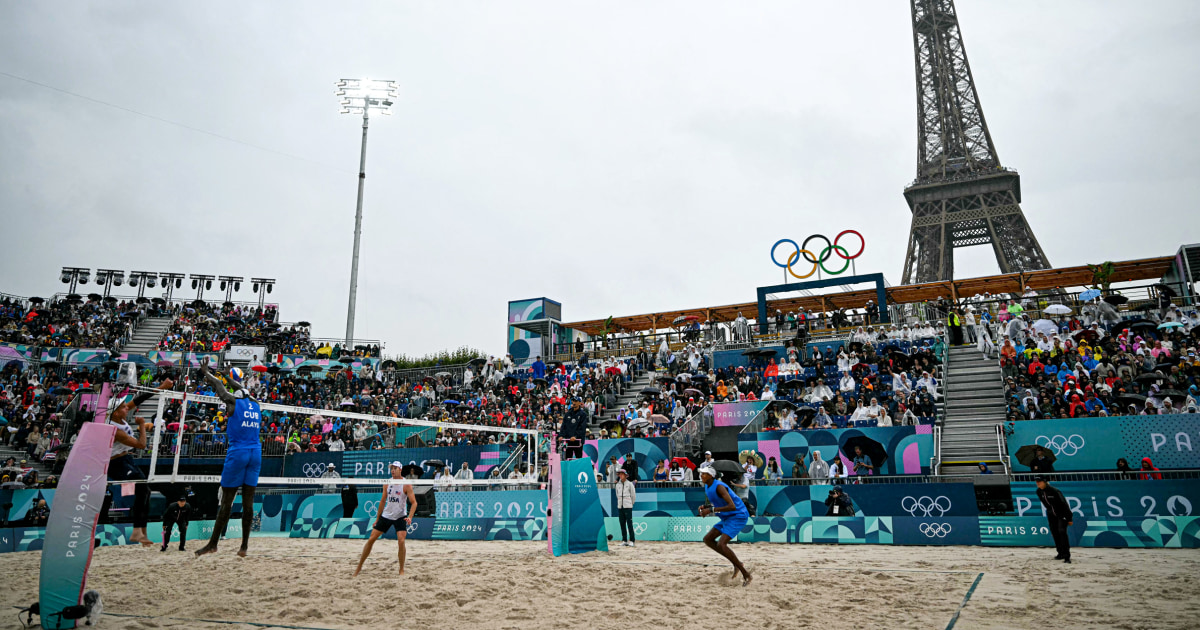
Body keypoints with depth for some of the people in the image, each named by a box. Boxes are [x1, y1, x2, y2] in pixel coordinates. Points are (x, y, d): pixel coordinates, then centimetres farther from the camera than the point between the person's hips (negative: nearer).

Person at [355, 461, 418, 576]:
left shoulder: (406, 485, -12)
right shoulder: (387, 483, 2)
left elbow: (414, 502, -14)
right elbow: (383, 501, 12)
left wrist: (410, 517, -28)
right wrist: (377, 518, 13)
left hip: (400, 517, -4)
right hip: (386, 515, 4)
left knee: (401, 541, -18)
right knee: (371, 539, 1)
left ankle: (402, 570, -3)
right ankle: (359, 566, 15)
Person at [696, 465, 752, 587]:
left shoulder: (719, 486, -23)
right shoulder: (707, 487, 7)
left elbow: (732, 506, -31)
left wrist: (711, 510, -29)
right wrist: (705, 507, 0)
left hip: (738, 516, -10)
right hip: (727, 518, 10)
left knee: (721, 544, -20)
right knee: (708, 539, 8)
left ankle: (746, 574, -10)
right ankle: (736, 563, 12)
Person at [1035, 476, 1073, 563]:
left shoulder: (1054, 491, -26)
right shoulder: (1039, 491, -6)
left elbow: (1064, 504, -21)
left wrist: (1069, 519, -18)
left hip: (1062, 514, -7)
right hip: (1052, 515, 7)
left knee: (1062, 532, -19)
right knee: (1055, 533, 8)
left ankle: (1067, 556, -18)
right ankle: (1061, 553, 22)